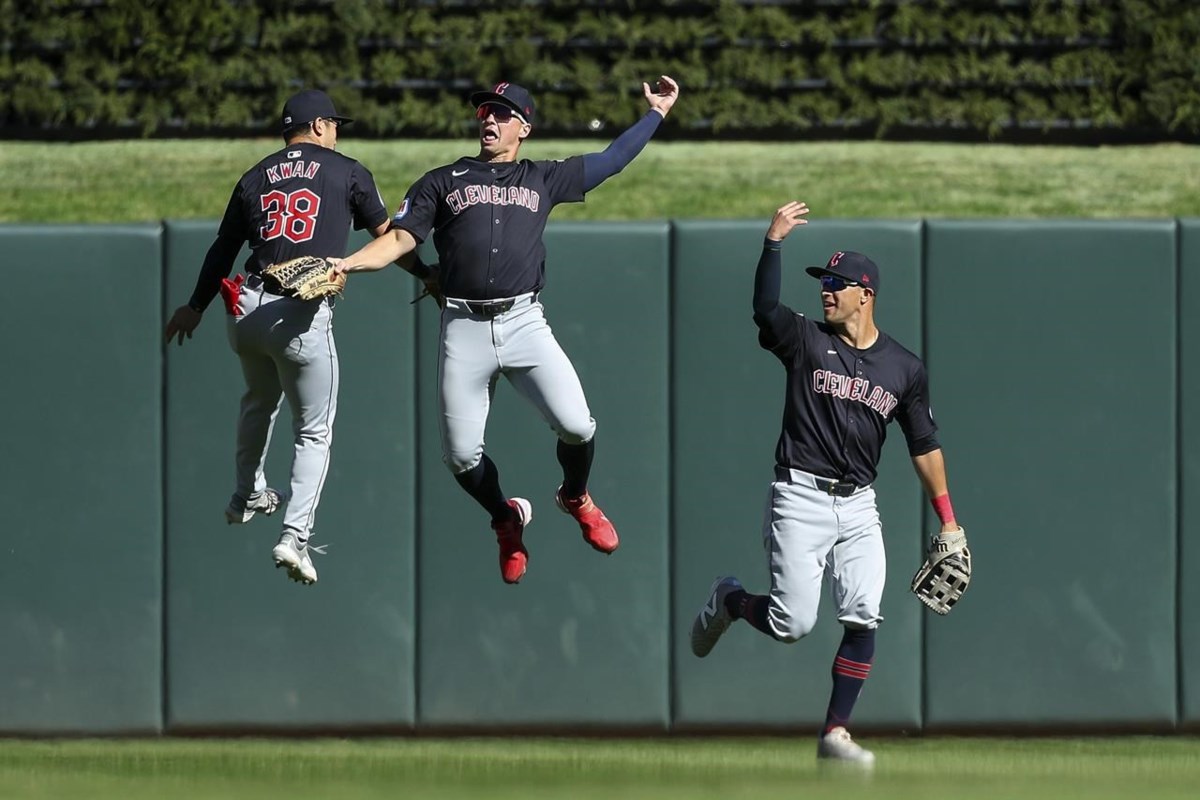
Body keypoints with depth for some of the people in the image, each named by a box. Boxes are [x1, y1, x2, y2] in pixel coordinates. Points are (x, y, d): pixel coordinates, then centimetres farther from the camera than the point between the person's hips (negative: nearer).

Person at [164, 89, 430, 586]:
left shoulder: (256, 178, 14)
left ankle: (247, 498, 46)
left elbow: (223, 248, 21)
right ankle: (294, 537, -9)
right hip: (303, 316, -4)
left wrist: (195, 307, 34)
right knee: (314, 432, 6)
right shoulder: (346, 172, 6)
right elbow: (386, 236, 14)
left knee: (260, 399, 33)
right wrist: (425, 273, 31)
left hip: (246, 308, 4)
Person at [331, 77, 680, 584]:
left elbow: (612, 160, 23)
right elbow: (401, 238, 6)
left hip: (524, 323, 0)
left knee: (576, 426, -18)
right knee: (460, 455, -7)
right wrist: (345, 265, -10)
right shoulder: (443, 182, 14)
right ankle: (507, 519, 24)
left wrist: (656, 113, 22)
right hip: (464, 330, 0)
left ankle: (575, 499, 15)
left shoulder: (544, 179, 18)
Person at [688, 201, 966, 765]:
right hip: (800, 500, -3)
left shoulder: (904, 369, 8)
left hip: (859, 507, 3)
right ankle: (728, 601, 24)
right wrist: (773, 241, -21)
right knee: (792, 624, -9)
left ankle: (835, 734, 0)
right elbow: (765, 308, -12)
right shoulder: (806, 341, 3)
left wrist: (948, 522, 10)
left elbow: (925, 446, 12)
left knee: (863, 620, -9)